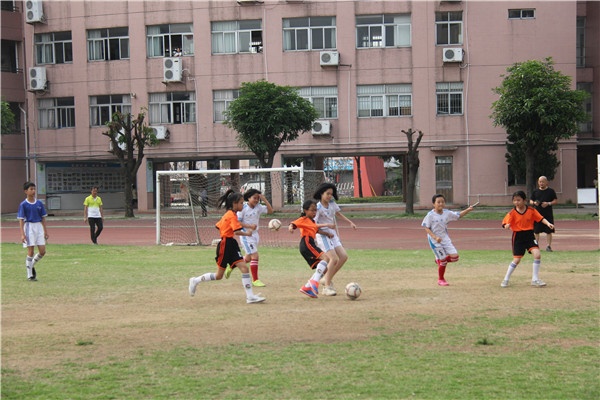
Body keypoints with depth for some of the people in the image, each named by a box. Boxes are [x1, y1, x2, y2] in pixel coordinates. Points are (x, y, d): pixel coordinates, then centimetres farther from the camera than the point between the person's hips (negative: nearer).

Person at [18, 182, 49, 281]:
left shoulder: (39, 203, 6)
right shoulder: (23, 204, -5)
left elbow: (43, 218, 11)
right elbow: (21, 220, -6)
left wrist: (46, 231, 8)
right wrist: (22, 234, -12)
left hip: (39, 227, 4)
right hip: (29, 227, -4)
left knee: (42, 251, 0)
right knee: (30, 252, -3)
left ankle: (32, 265, 26)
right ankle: (30, 275, 6)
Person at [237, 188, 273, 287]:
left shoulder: (258, 207, 3)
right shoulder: (243, 208, -13)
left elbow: (270, 210, 0)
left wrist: (264, 200, -9)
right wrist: (250, 226, -23)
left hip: (255, 235, 7)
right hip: (246, 235, -7)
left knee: (248, 258, 17)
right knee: (255, 256, -13)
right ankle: (255, 280, -4)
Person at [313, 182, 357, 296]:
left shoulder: (332, 203, 5)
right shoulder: (318, 208, -17)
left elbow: (337, 213, 25)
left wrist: (350, 222, 25)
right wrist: (328, 225, -38)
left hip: (333, 234, 8)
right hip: (323, 235, -8)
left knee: (344, 256, 0)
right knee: (334, 259, -18)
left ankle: (327, 278, 12)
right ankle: (327, 287, -8)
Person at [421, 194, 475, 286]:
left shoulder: (447, 213, 1)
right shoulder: (430, 215, -13)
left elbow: (459, 215, 10)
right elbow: (426, 228, -12)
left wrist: (468, 210, -6)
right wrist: (435, 237, -23)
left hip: (445, 239, 5)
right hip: (434, 240, -5)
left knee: (454, 256, -6)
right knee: (443, 260, -4)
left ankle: (439, 260, 23)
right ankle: (441, 279, 18)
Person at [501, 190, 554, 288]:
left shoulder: (531, 210, -3)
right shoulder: (512, 213, -7)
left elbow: (541, 218, 2)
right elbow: (505, 223, -14)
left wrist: (548, 223, -16)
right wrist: (506, 226, -38)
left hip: (529, 235, 2)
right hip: (518, 237, -1)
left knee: (537, 254, -15)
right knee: (516, 260, 0)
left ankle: (535, 279, -1)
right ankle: (506, 280, 19)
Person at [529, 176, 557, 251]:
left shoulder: (551, 191, 2)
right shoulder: (535, 191, 9)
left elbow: (556, 201, 3)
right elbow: (530, 201, 14)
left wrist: (548, 203, -14)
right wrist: (534, 203, -9)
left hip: (548, 215, -2)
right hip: (537, 213, 2)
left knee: (549, 231, -3)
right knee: (536, 231, 5)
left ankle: (549, 246, 2)